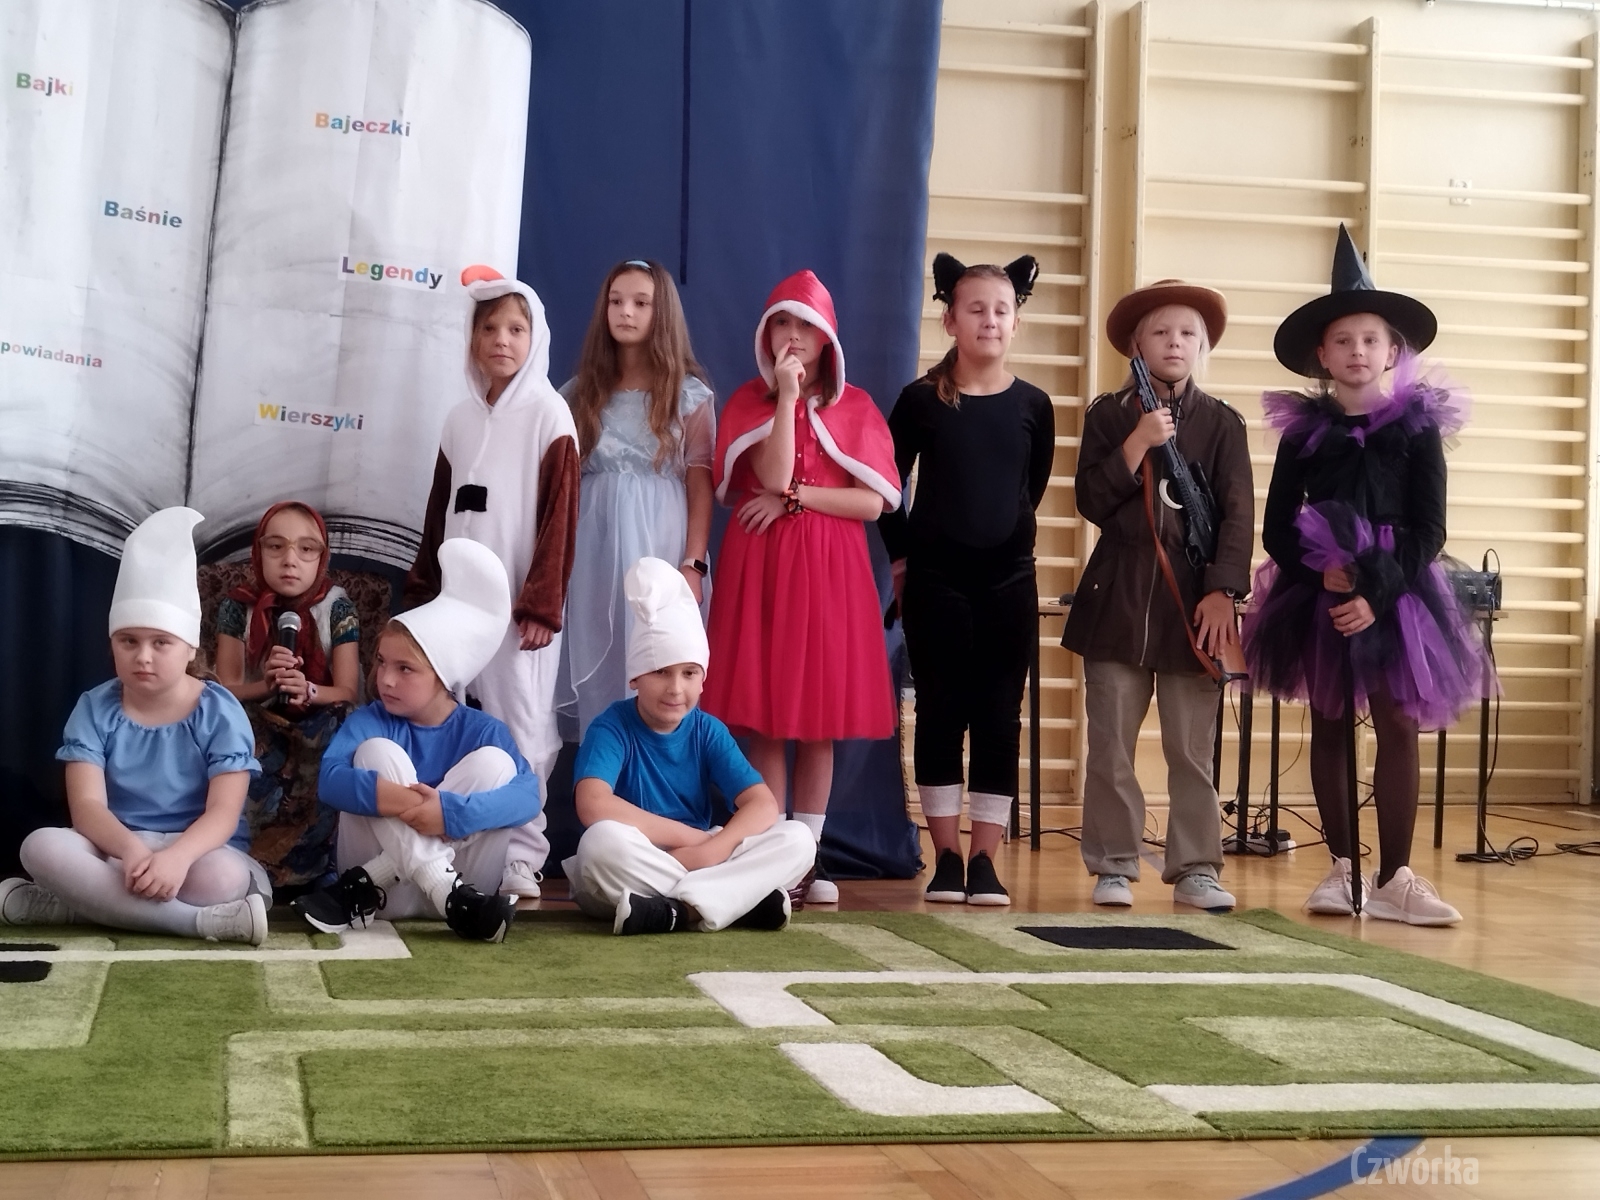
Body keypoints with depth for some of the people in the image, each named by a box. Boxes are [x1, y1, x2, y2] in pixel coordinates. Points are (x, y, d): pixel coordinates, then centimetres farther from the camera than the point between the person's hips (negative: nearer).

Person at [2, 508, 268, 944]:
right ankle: (201, 921, -36)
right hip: (117, 849, 2)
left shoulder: (220, 712, -7)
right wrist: (131, 850, -36)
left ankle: (88, 901, -21)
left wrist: (176, 856, -39)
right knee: (42, 846, -30)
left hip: (197, 851, -2)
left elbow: (223, 813, -16)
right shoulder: (94, 709, -1)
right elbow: (87, 805, -13)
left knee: (223, 877, -38)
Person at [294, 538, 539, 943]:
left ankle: (365, 888, -22)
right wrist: (387, 796, -40)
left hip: (456, 871, 1)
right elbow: (330, 779, -21)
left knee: (493, 760, -18)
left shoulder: (484, 730, -2)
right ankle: (436, 893, -35)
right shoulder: (369, 720, -1)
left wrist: (453, 811, -37)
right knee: (377, 751, -17)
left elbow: (527, 795, -20)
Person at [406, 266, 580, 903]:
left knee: (520, 725, -3)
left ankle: (520, 856, 2)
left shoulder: (548, 414, -3)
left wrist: (542, 603, -13)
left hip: (519, 598, -5)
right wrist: (422, 592, 14)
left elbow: (559, 515, -8)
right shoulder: (461, 418, 13)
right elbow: (439, 513, 17)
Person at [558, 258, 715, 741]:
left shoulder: (690, 394, 3)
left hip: (660, 546, -3)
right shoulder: (581, 390, 11)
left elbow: (700, 484, -1)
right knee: (596, 668, 3)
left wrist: (693, 564, -9)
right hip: (595, 548, 3)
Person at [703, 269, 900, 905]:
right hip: (760, 567, -1)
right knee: (763, 718, -2)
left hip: (830, 568, 1)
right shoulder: (748, 402, 6)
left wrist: (794, 497, -8)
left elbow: (874, 503, -1)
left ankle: (808, 855, 9)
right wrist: (787, 395, -13)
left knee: (821, 720, 2)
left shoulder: (854, 407, 8)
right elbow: (774, 476, -12)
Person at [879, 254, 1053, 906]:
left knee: (999, 716, 2)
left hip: (1009, 580, 2)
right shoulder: (921, 399, -2)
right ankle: (947, 859, 10)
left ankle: (985, 861, 8)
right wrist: (902, 556, 4)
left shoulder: (1032, 405, 2)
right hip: (935, 579, -1)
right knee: (940, 712, 2)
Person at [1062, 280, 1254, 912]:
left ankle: (1194, 868, 10)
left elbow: (1237, 514, -1)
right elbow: (1092, 502, -2)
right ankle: (1114, 865, 13)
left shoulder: (1221, 422, 5)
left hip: (1191, 599, 0)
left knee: (1192, 748, 2)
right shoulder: (1108, 414, 6)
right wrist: (1137, 443, -14)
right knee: (1110, 745, 4)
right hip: (1117, 596, 1)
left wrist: (1221, 593, -11)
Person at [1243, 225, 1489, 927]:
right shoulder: (1302, 430, 3)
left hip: (1396, 596, -1)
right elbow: (1276, 528, 3)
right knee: (1328, 727, 7)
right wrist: (1319, 570, -15)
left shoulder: (1419, 427, 0)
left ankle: (1392, 879, 0)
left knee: (1398, 729, -4)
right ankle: (1341, 867, 17)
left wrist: (1377, 596, -15)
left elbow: (1429, 531, -4)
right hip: (1318, 596, 2)